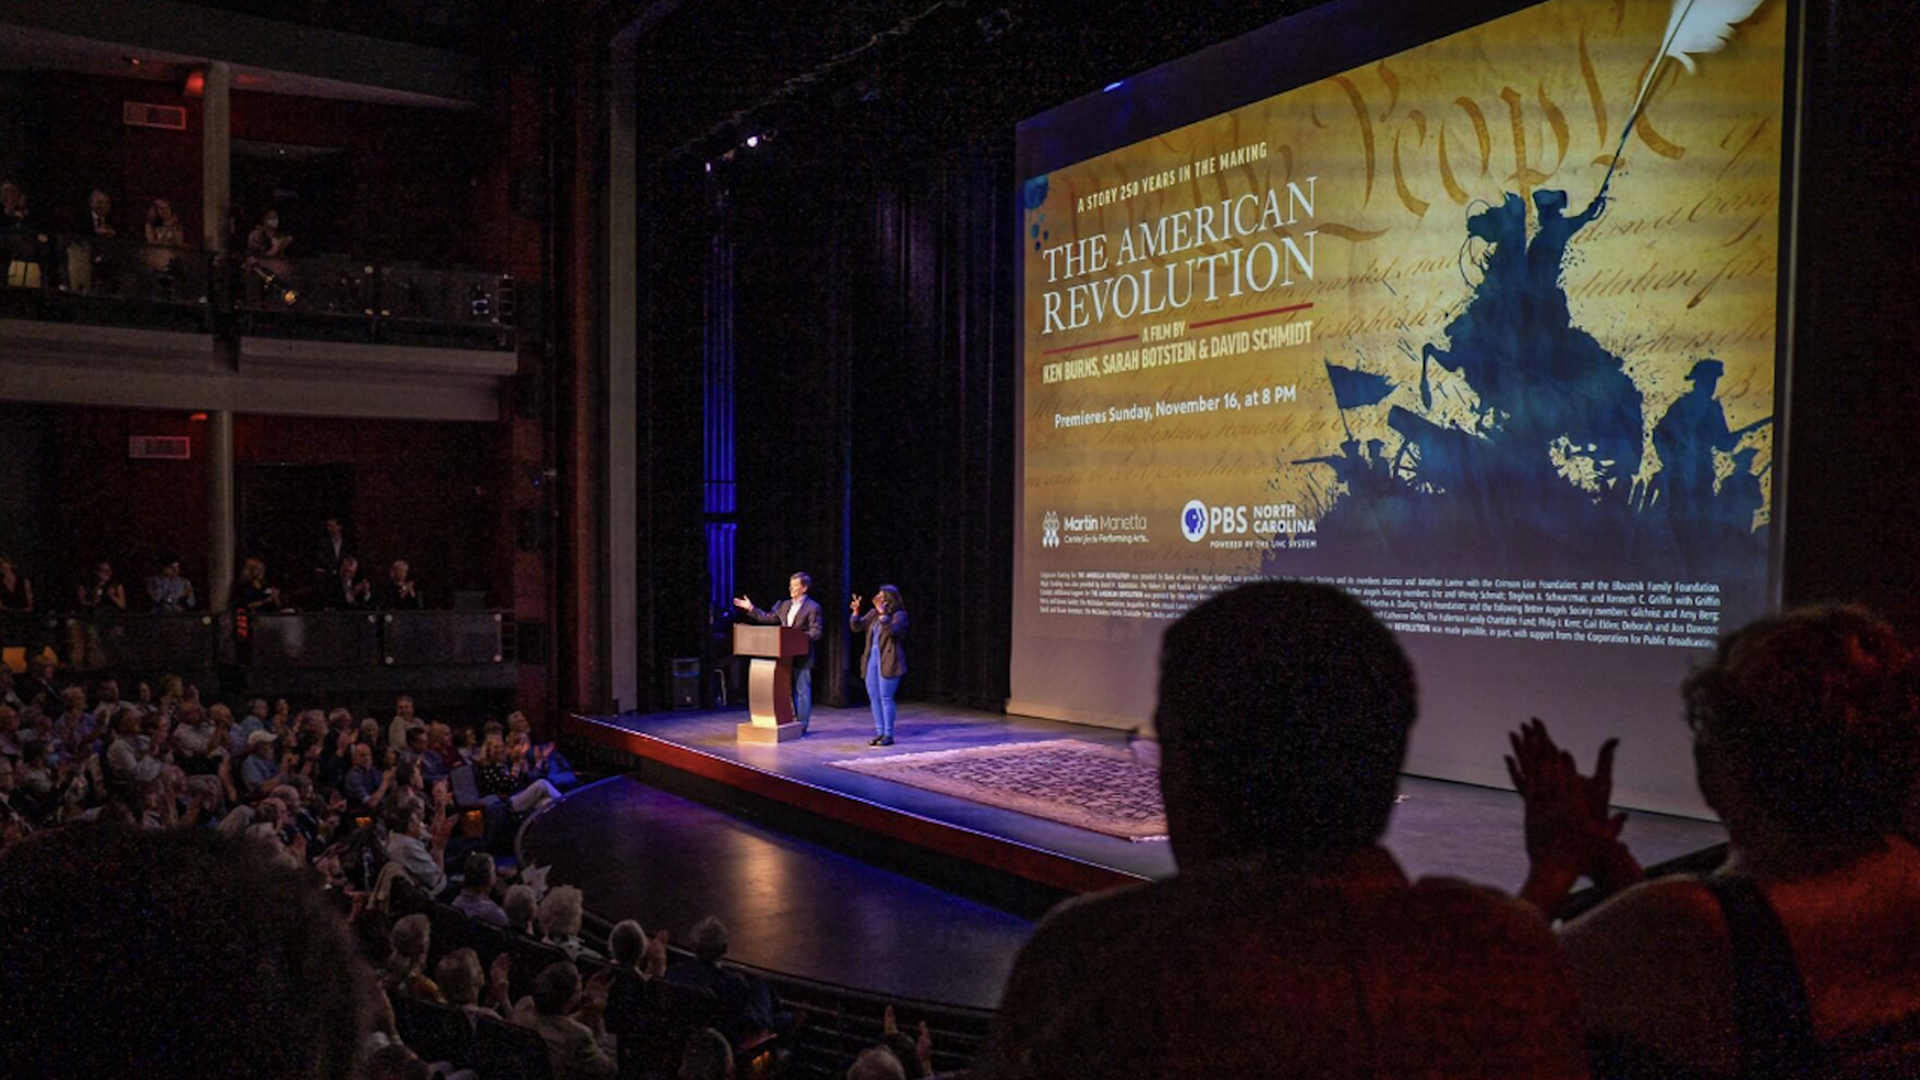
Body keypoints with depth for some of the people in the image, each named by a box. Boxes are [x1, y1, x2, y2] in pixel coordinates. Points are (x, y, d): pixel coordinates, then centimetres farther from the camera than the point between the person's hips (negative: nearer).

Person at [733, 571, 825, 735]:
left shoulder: (813, 607, -8)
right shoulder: (785, 605, 13)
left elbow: (816, 632, -13)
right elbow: (768, 618, 16)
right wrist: (750, 608, 11)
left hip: (802, 657, -7)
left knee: (802, 691, -2)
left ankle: (801, 727, 3)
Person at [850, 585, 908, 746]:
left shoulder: (899, 615, -7)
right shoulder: (873, 614, 11)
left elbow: (892, 631, -24)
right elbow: (857, 627, 10)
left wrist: (883, 613, -29)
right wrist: (856, 611, -4)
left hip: (888, 661, -7)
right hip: (872, 659, 7)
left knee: (886, 698, -6)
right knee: (874, 697, 8)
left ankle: (888, 734, 1)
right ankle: (879, 732, 16)